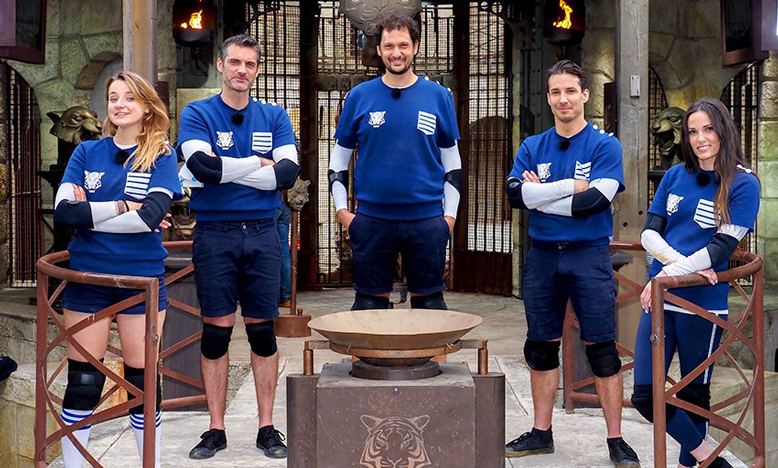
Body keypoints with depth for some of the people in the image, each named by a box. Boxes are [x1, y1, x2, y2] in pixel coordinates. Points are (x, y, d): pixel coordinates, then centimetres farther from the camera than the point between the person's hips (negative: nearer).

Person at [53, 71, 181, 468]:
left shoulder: (161, 156, 2)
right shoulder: (86, 153, 8)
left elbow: (151, 215, -15)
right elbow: (63, 212, -7)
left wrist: (89, 212, -10)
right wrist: (123, 206, -12)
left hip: (142, 278, -1)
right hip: (87, 276, 2)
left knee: (142, 378, 6)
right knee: (82, 382, 5)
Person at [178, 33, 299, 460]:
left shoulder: (274, 117, 9)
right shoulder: (197, 114, 3)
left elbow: (288, 172, -6)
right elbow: (201, 165, -16)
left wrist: (223, 170, -11)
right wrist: (256, 163, -7)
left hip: (262, 233, 2)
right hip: (214, 234, -2)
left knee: (262, 331, 5)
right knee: (216, 331, 2)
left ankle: (266, 427, 14)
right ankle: (216, 429, 13)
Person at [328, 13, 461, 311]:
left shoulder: (438, 96, 5)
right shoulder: (360, 96, 4)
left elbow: (452, 162, 10)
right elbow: (339, 159, 10)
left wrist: (450, 214, 4)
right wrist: (342, 210, 1)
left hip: (427, 218, 0)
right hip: (372, 218, 0)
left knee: (429, 302, 8)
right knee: (369, 302, 8)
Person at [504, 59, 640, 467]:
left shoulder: (605, 146, -1)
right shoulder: (532, 148, 10)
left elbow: (596, 200, -15)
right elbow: (515, 194, -7)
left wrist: (541, 195, -9)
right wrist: (570, 186, -11)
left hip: (589, 256, -4)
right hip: (542, 256, 4)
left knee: (602, 349, -2)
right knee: (541, 348, 10)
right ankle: (541, 433, 22)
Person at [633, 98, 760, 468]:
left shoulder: (743, 185, -4)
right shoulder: (675, 176, 8)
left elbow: (723, 246, -12)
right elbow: (649, 233, 2)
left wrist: (672, 272, -21)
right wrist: (687, 263, -14)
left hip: (703, 303, -4)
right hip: (661, 298, 4)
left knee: (694, 395, 10)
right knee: (644, 395, -1)